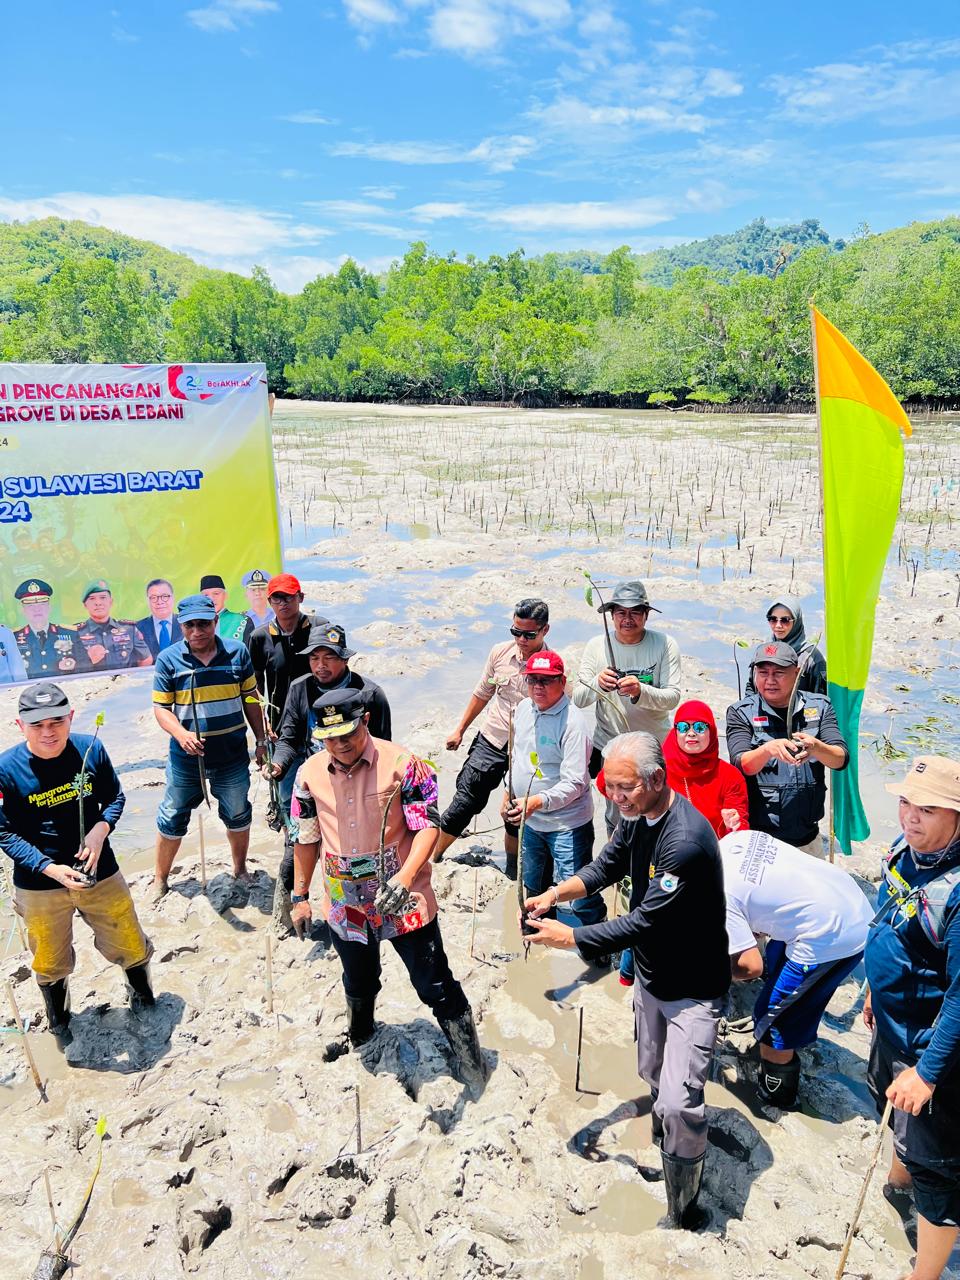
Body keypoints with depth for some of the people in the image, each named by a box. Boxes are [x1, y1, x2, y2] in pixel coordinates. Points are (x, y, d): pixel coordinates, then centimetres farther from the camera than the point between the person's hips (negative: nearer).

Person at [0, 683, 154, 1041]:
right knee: (51, 964, 20)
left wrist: (102, 828, -18)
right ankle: (60, 1025, 50)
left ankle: (144, 1001, 47)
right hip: (39, 885, -1)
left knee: (131, 947, 15)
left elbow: (115, 796, 2)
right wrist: (49, 869, -23)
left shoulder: (91, 749, -12)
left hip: (99, 873, 1)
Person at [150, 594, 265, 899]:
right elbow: (160, 707, -7)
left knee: (238, 816, 17)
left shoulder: (237, 652, -3)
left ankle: (240, 869, 40)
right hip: (186, 758, -1)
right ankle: (160, 879, 30)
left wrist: (261, 740, 6)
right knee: (172, 819, 11)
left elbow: (250, 700, 5)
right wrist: (181, 734, -25)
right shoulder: (168, 660, -7)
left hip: (232, 756, 2)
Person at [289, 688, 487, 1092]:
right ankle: (358, 1039, 57)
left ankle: (472, 1065, 24)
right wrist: (300, 896, 13)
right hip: (346, 904, 4)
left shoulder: (401, 763, -17)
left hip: (404, 901, -4)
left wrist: (406, 875, -31)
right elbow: (307, 838, 8)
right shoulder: (310, 774, -3)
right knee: (358, 984, 27)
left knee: (436, 988, 4)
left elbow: (427, 825, -17)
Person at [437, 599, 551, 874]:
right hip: (491, 741, 2)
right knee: (463, 804, 2)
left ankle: (512, 872, 33)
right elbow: (482, 693, 11)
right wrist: (460, 729, 14)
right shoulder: (501, 652, -4)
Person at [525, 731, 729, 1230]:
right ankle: (665, 1144, 51)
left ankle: (683, 1213, 13)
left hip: (692, 990, -8)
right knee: (653, 1075, 24)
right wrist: (558, 892, -12)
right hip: (649, 974, 8)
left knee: (678, 1103, -9)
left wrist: (569, 937, -24)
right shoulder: (638, 815, -8)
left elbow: (643, 923, -32)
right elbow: (607, 865, 5)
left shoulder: (686, 841, -35)